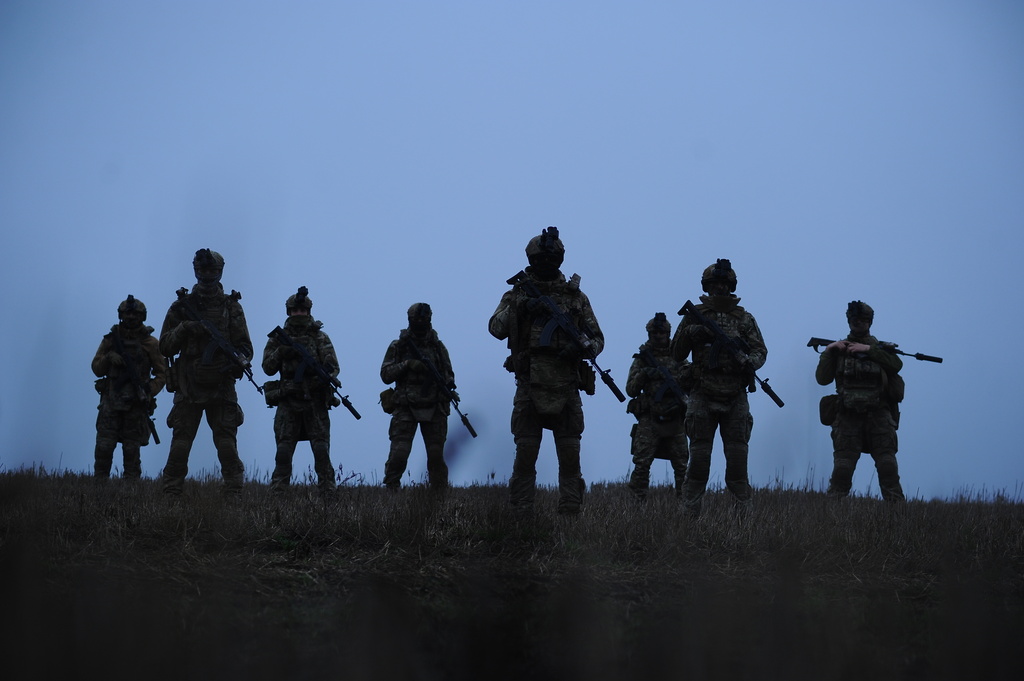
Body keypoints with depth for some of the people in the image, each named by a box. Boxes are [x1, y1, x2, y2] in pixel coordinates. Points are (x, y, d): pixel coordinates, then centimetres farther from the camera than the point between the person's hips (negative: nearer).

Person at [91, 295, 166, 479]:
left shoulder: (150, 343, 4)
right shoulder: (110, 339, 10)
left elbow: (161, 373, 7)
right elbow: (97, 369, 11)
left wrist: (150, 391, -9)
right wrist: (108, 358, -9)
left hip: (136, 403, -1)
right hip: (111, 401, 1)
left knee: (131, 450, 0)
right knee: (103, 448, -6)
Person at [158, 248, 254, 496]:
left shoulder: (231, 307, 9)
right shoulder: (181, 306, 8)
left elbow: (245, 345, 7)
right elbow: (165, 347, 7)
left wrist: (240, 361, -15)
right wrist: (184, 329, -10)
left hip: (222, 386, 0)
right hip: (188, 387, 0)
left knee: (227, 445, -4)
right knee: (180, 446, -1)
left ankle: (233, 494, -2)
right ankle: (170, 493, 2)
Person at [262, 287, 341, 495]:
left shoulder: (320, 338, 8)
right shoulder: (278, 338, 11)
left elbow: (333, 366, -2)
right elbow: (268, 368, 5)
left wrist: (328, 374, -25)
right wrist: (281, 351, -13)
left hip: (315, 401, -1)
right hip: (288, 402, 1)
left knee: (321, 450, -7)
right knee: (283, 450, -4)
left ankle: (328, 491, -6)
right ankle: (277, 492, -2)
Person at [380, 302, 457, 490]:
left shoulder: (438, 347, 12)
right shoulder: (398, 347, 6)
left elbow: (448, 374, 16)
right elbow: (385, 374, 1)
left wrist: (448, 384, -7)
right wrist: (407, 365, -13)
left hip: (434, 409, 2)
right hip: (405, 408, -2)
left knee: (436, 455, 3)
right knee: (398, 453, -13)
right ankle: (391, 490, -4)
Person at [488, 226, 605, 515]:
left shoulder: (576, 297, 11)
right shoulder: (518, 294, 8)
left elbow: (597, 338, 11)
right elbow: (496, 328, -6)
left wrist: (582, 348, -11)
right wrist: (518, 306, -20)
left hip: (566, 388, 1)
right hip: (529, 388, -1)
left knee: (570, 456, 1)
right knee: (525, 456, -2)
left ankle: (570, 513, 5)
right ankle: (520, 516, 2)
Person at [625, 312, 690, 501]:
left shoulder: (678, 357, 13)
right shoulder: (641, 359, 9)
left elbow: (689, 386, 10)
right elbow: (630, 390, 4)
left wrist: (689, 374, -10)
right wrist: (643, 374, -12)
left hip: (675, 420, 2)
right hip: (649, 419, -2)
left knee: (682, 465, 2)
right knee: (642, 463, -10)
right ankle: (637, 501, -8)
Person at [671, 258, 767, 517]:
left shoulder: (744, 319, 9)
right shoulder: (694, 316, 6)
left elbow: (761, 350, 7)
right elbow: (677, 354, 9)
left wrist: (749, 362, -16)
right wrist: (690, 334, -10)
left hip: (736, 399, 1)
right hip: (703, 398, -1)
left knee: (737, 457, 0)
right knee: (699, 457, -2)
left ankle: (743, 512, 3)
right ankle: (690, 512, 0)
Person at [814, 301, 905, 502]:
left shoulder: (881, 348, 15)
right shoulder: (838, 349, 14)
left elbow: (896, 365, -6)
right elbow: (822, 378, 3)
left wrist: (868, 349, -11)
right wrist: (828, 350, -6)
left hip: (878, 415, 0)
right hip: (848, 416, 0)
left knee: (887, 466, -8)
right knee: (842, 467, -8)